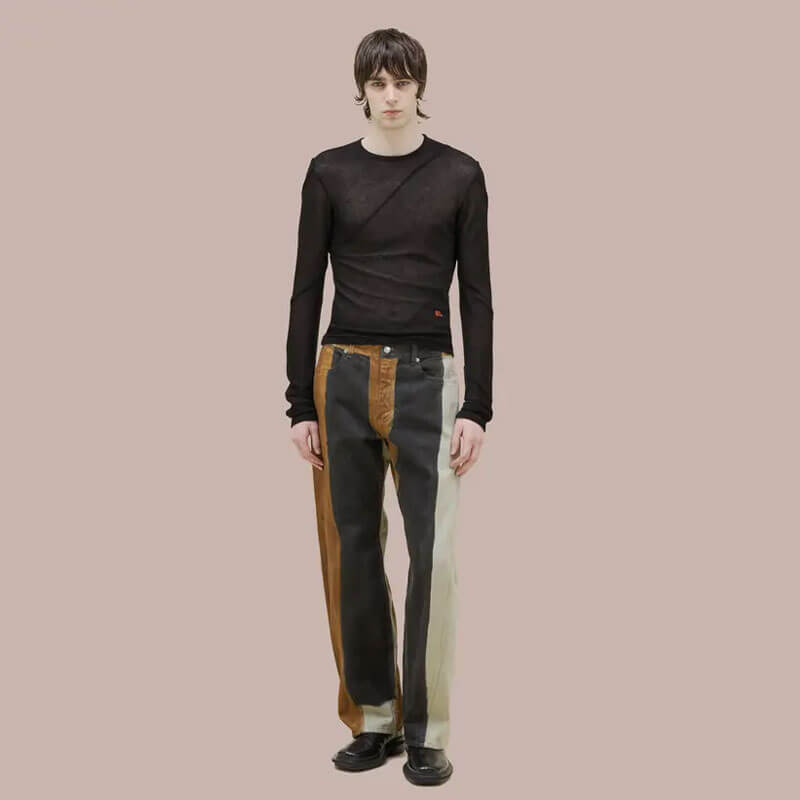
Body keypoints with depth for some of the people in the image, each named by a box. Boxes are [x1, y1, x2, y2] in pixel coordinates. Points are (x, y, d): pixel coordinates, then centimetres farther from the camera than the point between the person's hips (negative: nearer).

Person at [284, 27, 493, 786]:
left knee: (434, 554, -7)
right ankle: (374, 718, 21)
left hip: (425, 379, -1)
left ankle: (426, 731, 8)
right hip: (343, 377, 2)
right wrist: (300, 403, -1)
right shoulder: (329, 171, 4)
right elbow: (306, 290, 4)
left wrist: (478, 406, -6)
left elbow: (476, 294, 1)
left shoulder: (459, 174, 2)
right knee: (352, 553, 7)